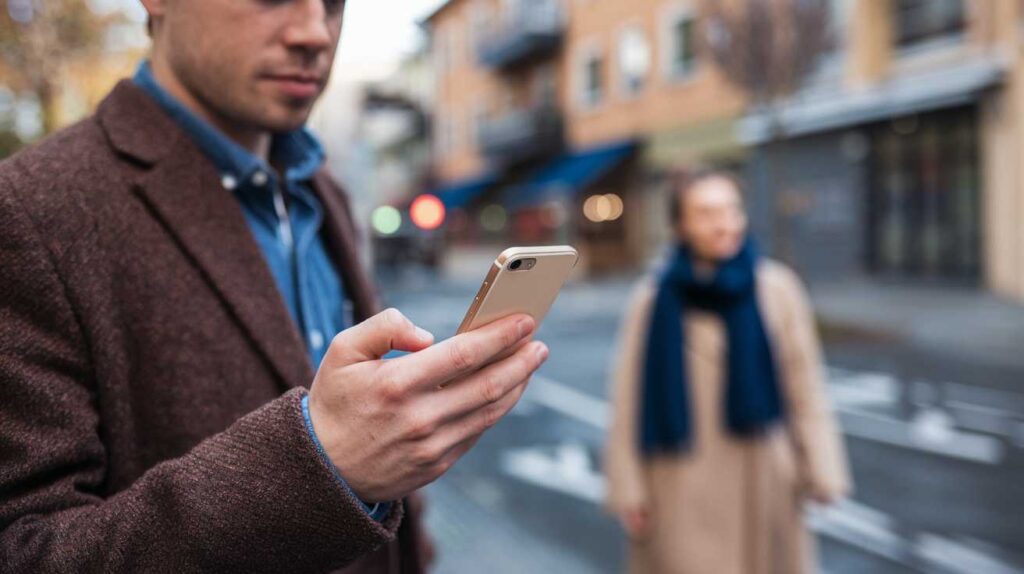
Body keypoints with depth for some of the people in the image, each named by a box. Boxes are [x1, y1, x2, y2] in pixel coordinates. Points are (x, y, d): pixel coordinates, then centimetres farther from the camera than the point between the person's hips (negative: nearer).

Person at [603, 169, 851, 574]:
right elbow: (630, 399, -4)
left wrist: (820, 474, -1)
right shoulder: (653, 300, -8)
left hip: (761, 480, 1)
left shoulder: (776, 289, -6)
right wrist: (628, 488, -3)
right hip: (681, 489, -1)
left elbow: (804, 387, -1)